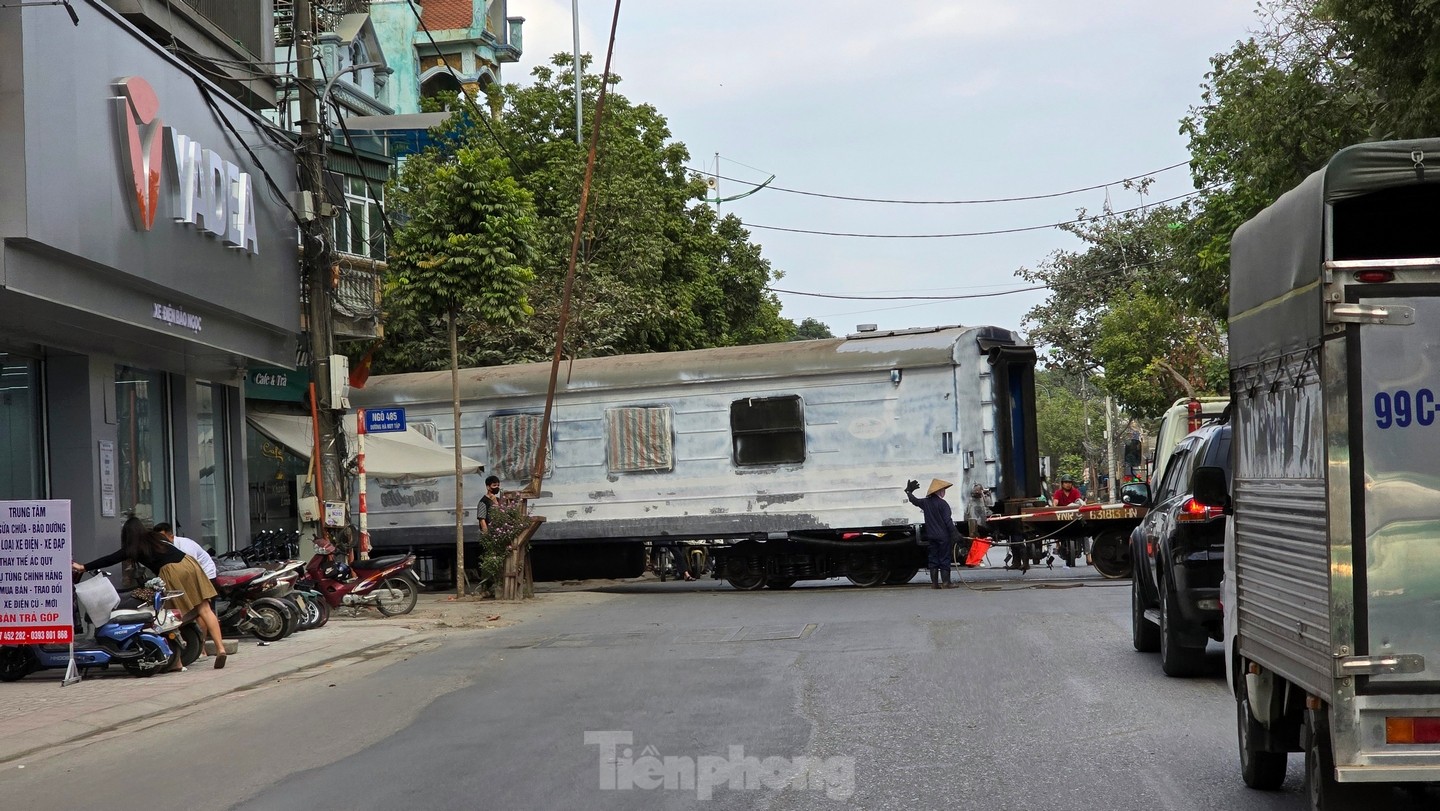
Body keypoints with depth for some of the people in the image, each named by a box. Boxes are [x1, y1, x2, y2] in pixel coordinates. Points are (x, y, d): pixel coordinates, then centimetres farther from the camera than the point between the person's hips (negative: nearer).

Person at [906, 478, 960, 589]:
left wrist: (908, 491, 41)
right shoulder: (942, 504, -12)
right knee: (944, 559, -1)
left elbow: (914, 500, 23)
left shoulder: (925, 502, 5)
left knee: (933, 559, 9)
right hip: (943, 536, -6)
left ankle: (934, 583, 8)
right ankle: (947, 582, -3)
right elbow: (948, 521, -16)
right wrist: (955, 534, -15)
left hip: (931, 536, 6)